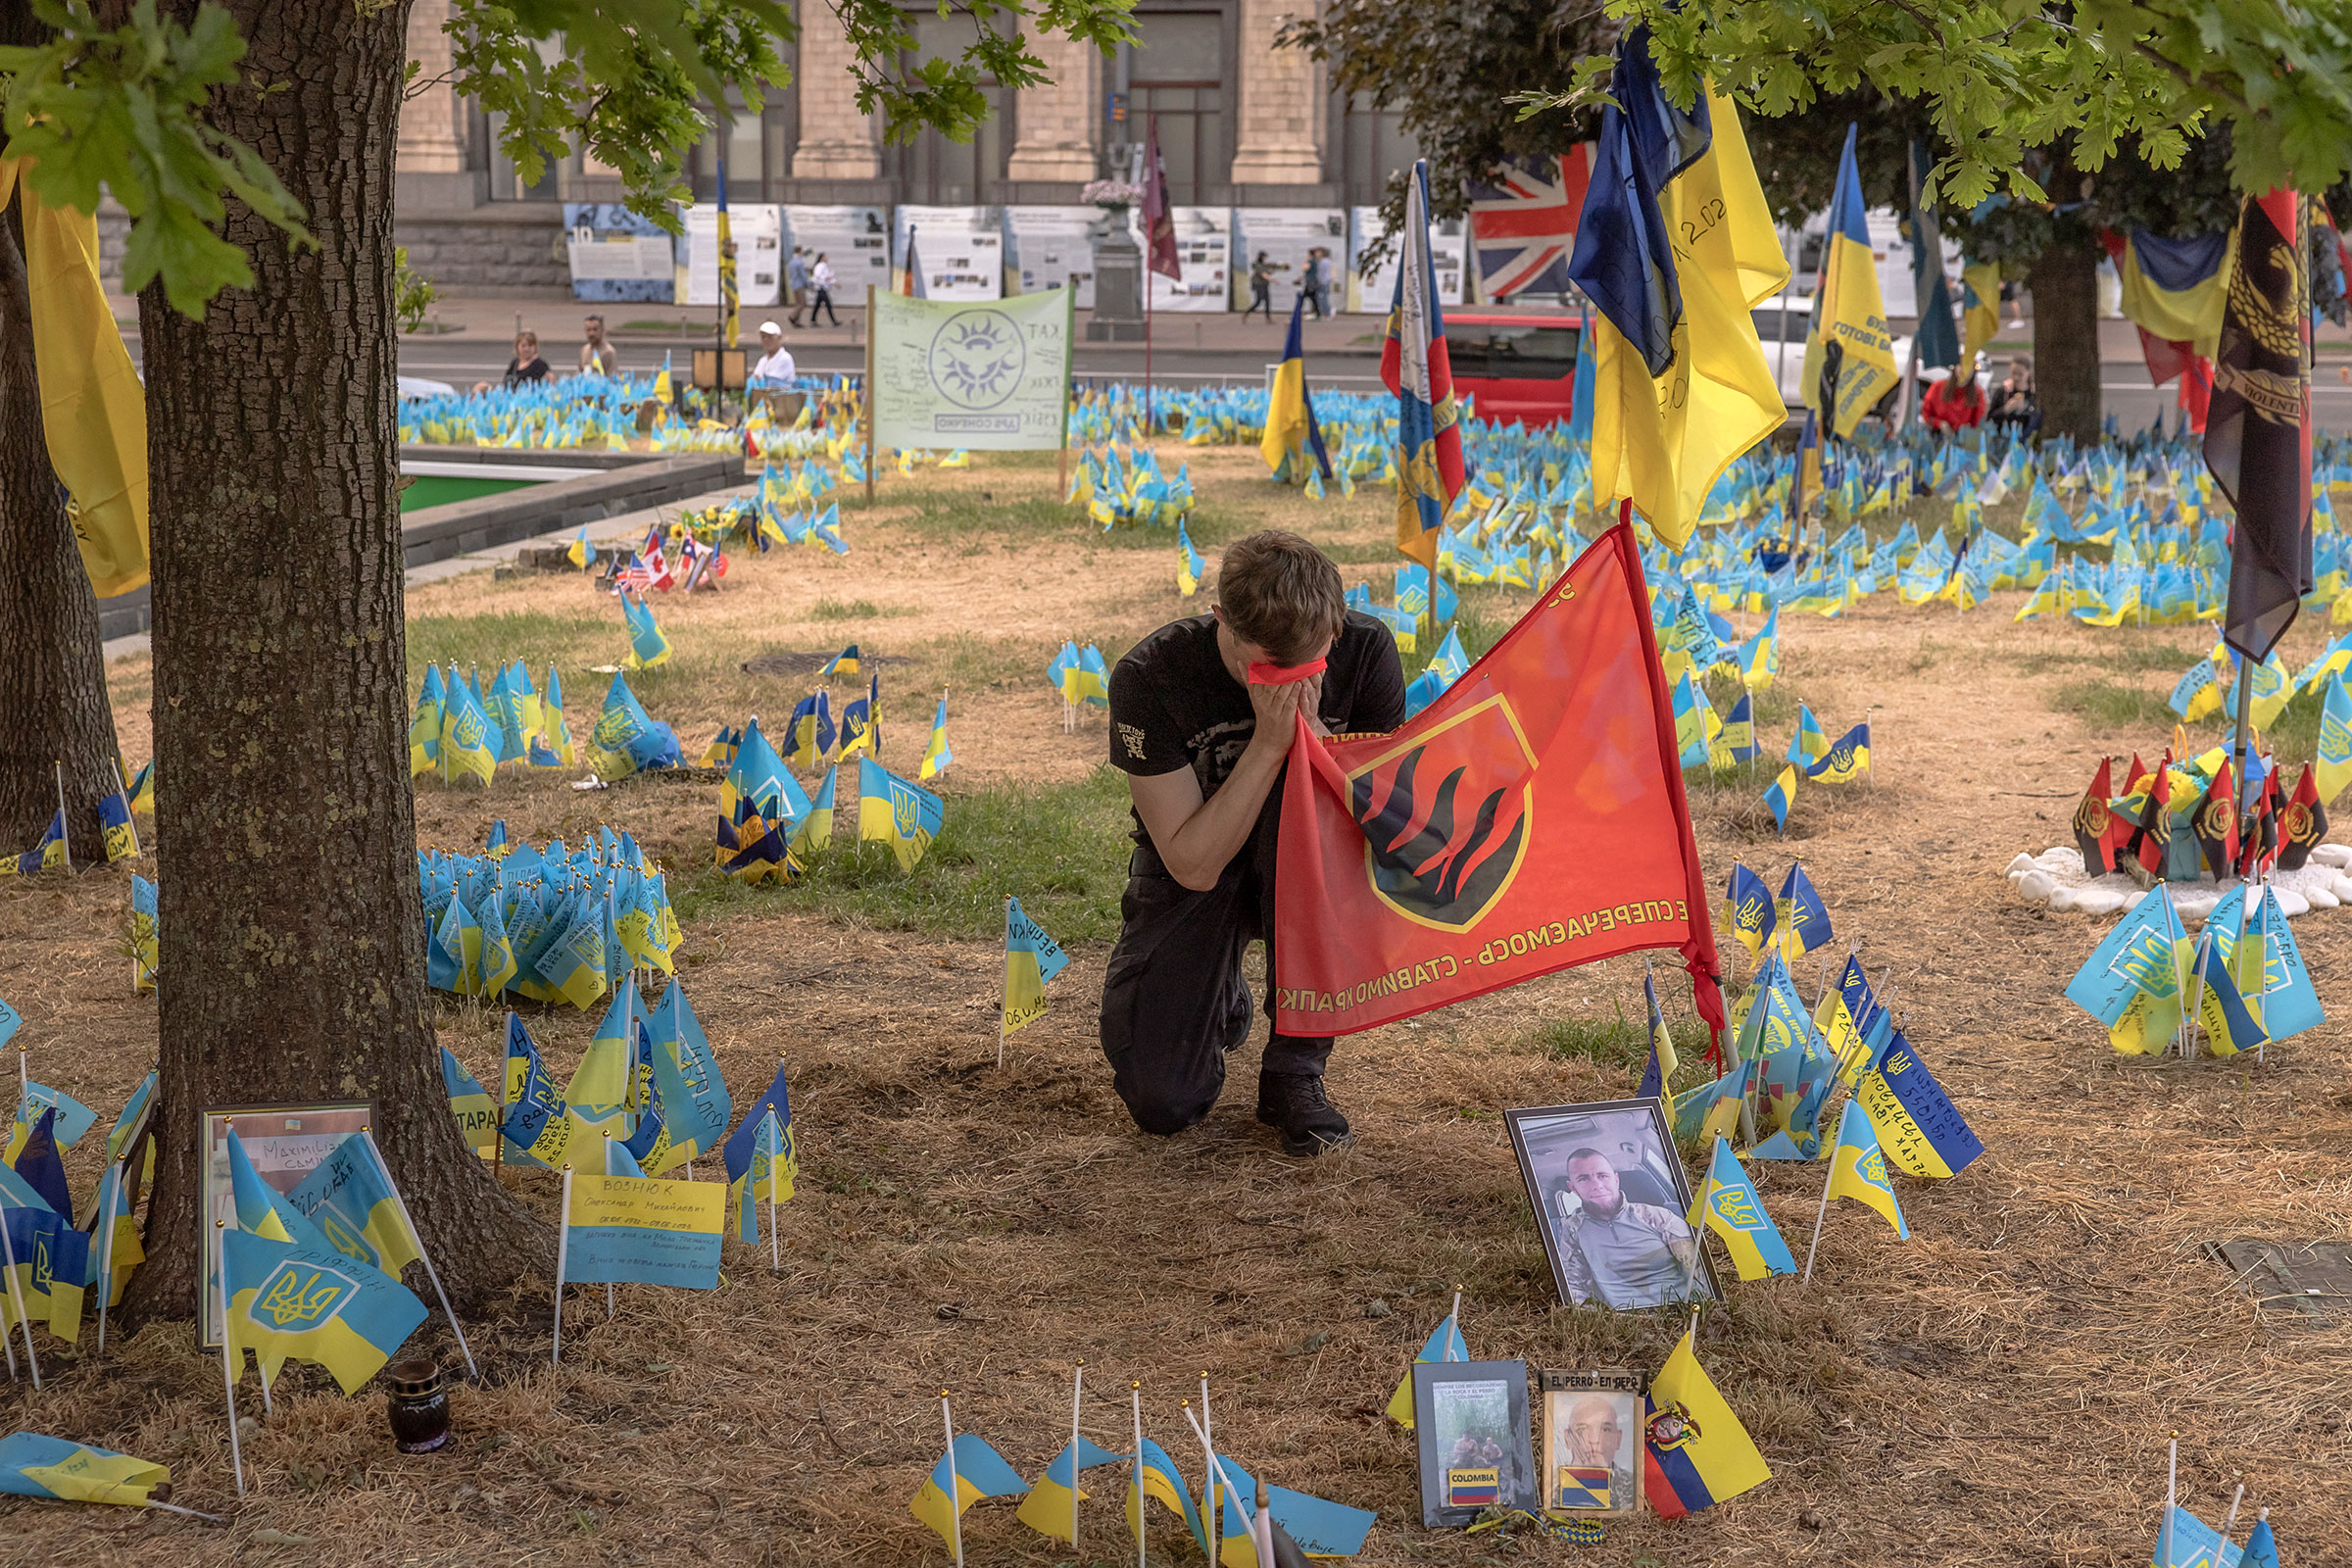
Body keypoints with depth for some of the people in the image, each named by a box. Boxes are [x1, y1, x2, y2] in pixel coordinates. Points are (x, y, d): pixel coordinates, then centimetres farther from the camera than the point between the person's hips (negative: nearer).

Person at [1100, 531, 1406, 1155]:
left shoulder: (1366, 650, -19)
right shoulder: (1150, 677, -26)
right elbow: (1193, 864, -26)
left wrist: (1310, 731, -33)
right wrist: (1269, 743, -34)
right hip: (1192, 878, -1)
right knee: (1163, 1103, -18)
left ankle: (1294, 1068, -20)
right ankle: (1219, 997, 21)